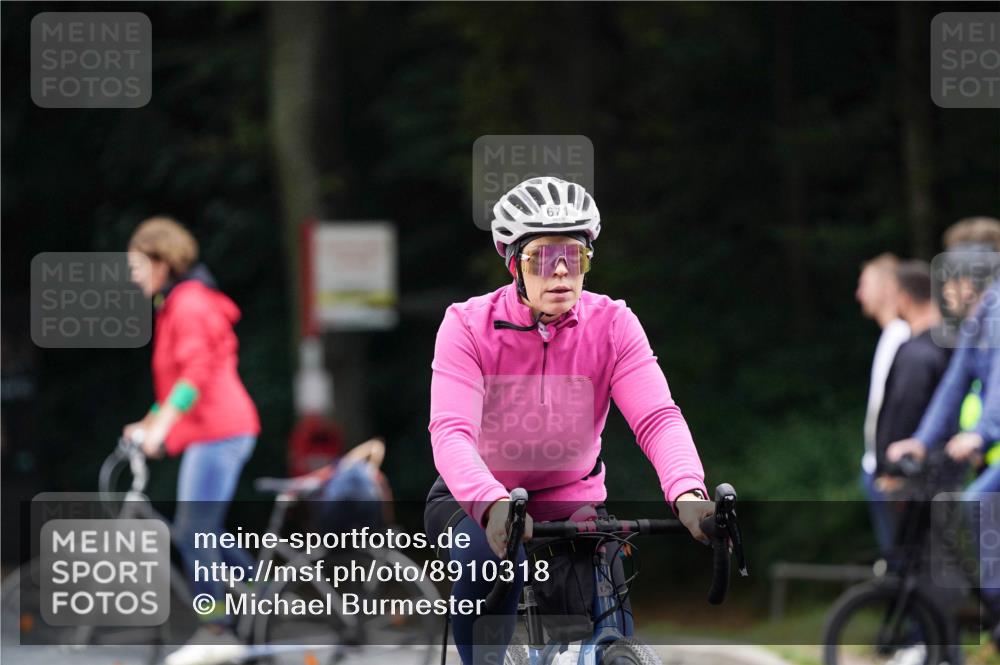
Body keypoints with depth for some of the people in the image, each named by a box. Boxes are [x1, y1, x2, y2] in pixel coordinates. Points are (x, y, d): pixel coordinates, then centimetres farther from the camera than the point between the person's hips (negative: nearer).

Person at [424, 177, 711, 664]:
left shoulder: (612, 325, -12)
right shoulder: (469, 326, -17)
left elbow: (658, 418, -24)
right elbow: (451, 432, -31)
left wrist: (688, 493, -46)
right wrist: (494, 506, -51)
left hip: (574, 502, 2)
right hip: (476, 502, -2)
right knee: (493, 556, -35)